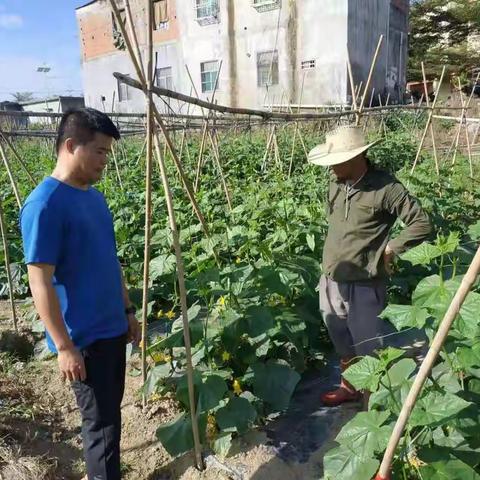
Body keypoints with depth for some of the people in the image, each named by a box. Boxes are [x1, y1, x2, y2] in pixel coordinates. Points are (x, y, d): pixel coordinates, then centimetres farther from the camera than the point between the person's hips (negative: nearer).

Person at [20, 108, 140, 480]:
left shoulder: (95, 197, 7)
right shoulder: (44, 205, -19)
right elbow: (40, 283, -20)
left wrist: (128, 311, 17)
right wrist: (64, 346, -19)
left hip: (112, 327, 8)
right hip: (83, 337, -8)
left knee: (108, 412, 21)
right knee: (103, 420, 4)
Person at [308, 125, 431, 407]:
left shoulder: (385, 188, -17)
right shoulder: (337, 183, 1)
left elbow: (422, 224, -12)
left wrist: (389, 250, -11)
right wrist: (329, 267, 11)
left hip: (364, 284, -7)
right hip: (332, 280, 7)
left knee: (368, 346, 7)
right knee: (342, 341, 24)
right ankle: (348, 387, 46)